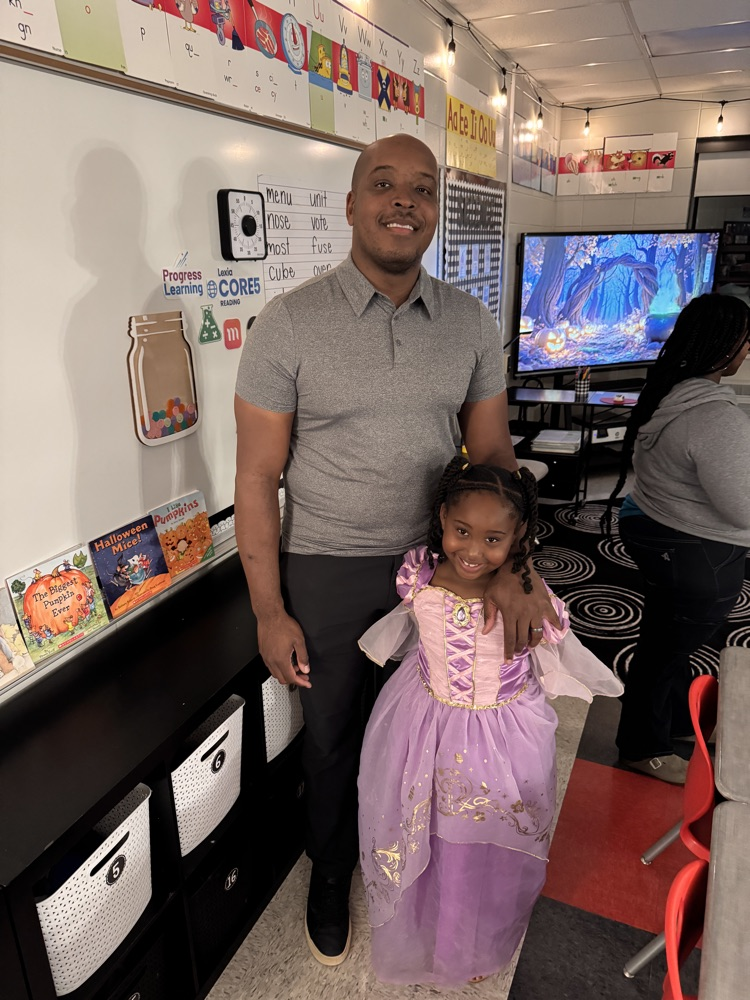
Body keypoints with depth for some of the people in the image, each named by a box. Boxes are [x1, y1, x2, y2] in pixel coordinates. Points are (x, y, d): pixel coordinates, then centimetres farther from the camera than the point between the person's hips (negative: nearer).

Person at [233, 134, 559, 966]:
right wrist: (270, 613, -9)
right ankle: (330, 871, 48)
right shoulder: (288, 324, -12)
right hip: (326, 569, -2)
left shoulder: (470, 323, -2)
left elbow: (492, 452, 2)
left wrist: (511, 565, -13)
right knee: (331, 733, 17)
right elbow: (257, 476, -10)